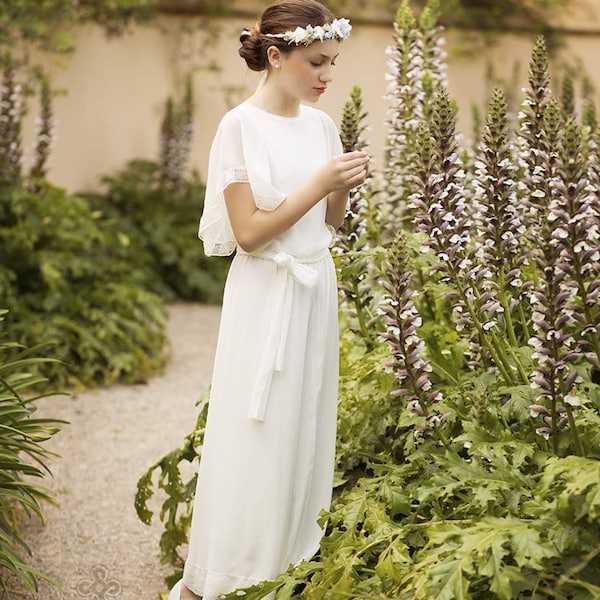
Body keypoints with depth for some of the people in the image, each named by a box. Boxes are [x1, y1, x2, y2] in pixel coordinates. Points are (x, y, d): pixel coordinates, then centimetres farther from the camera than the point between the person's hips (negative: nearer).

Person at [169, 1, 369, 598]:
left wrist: (344, 186, -7)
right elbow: (248, 232, -16)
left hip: (316, 290, 6)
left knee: (304, 428, 12)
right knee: (254, 434, -2)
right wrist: (318, 184, -21)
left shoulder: (321, 124, 6)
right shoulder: (241, 126, -12)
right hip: (266, 296, -6)